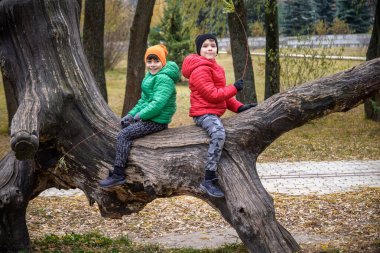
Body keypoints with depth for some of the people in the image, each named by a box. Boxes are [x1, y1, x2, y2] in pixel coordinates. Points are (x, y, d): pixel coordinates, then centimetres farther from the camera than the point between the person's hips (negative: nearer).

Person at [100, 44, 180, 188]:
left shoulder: (164, 79, -19)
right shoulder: (151, 76, 15)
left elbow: (158, 103, -28)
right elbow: (144, 99, 19)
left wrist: (140, 115, -18)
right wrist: (132, 113, 7)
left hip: (157, 120, -11)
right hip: (148, 116, 11)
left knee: (123, 134, -16)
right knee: (125, 123, 23)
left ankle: (118, 175, -14)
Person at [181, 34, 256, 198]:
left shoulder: (214, 68, 18)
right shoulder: (200, 70, -14)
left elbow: (222, 94, 18)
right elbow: (212, 95, -20)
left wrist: (238, 107, 5)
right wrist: (234, 88, -12)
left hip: (213, 114, 11)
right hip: (204, 113, -11)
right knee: (219, 134, -36)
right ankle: (209, 180, -34)